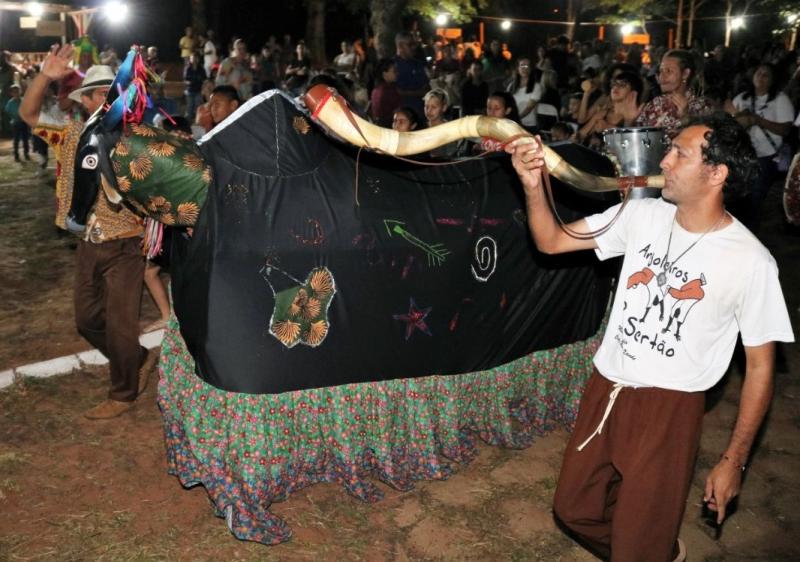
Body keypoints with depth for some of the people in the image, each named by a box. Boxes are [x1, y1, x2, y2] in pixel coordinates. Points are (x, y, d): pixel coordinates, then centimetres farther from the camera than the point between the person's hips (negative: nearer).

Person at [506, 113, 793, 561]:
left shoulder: (751, 262, -15)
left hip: (669, 407, -5)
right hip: (606, 389, 5)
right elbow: (551, 242, -1)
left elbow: (760, 368, -8)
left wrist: (734, 460, -6)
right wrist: (534, 185, -19)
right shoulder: (643, 214, -3)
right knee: (575, 509, 19)